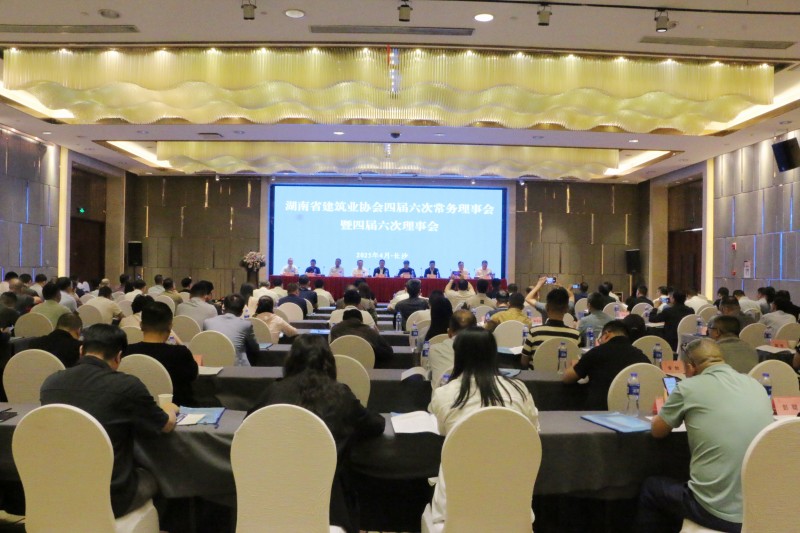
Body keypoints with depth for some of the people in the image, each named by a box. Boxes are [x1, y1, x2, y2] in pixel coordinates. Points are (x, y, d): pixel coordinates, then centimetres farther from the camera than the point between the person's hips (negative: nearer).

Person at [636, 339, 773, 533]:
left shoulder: (689, 387, -8)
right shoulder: (756, 385, 6)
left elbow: (657, 430, 6)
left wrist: (668, 415, 26)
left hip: (717, 511, -6)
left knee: (650, 489, 22)